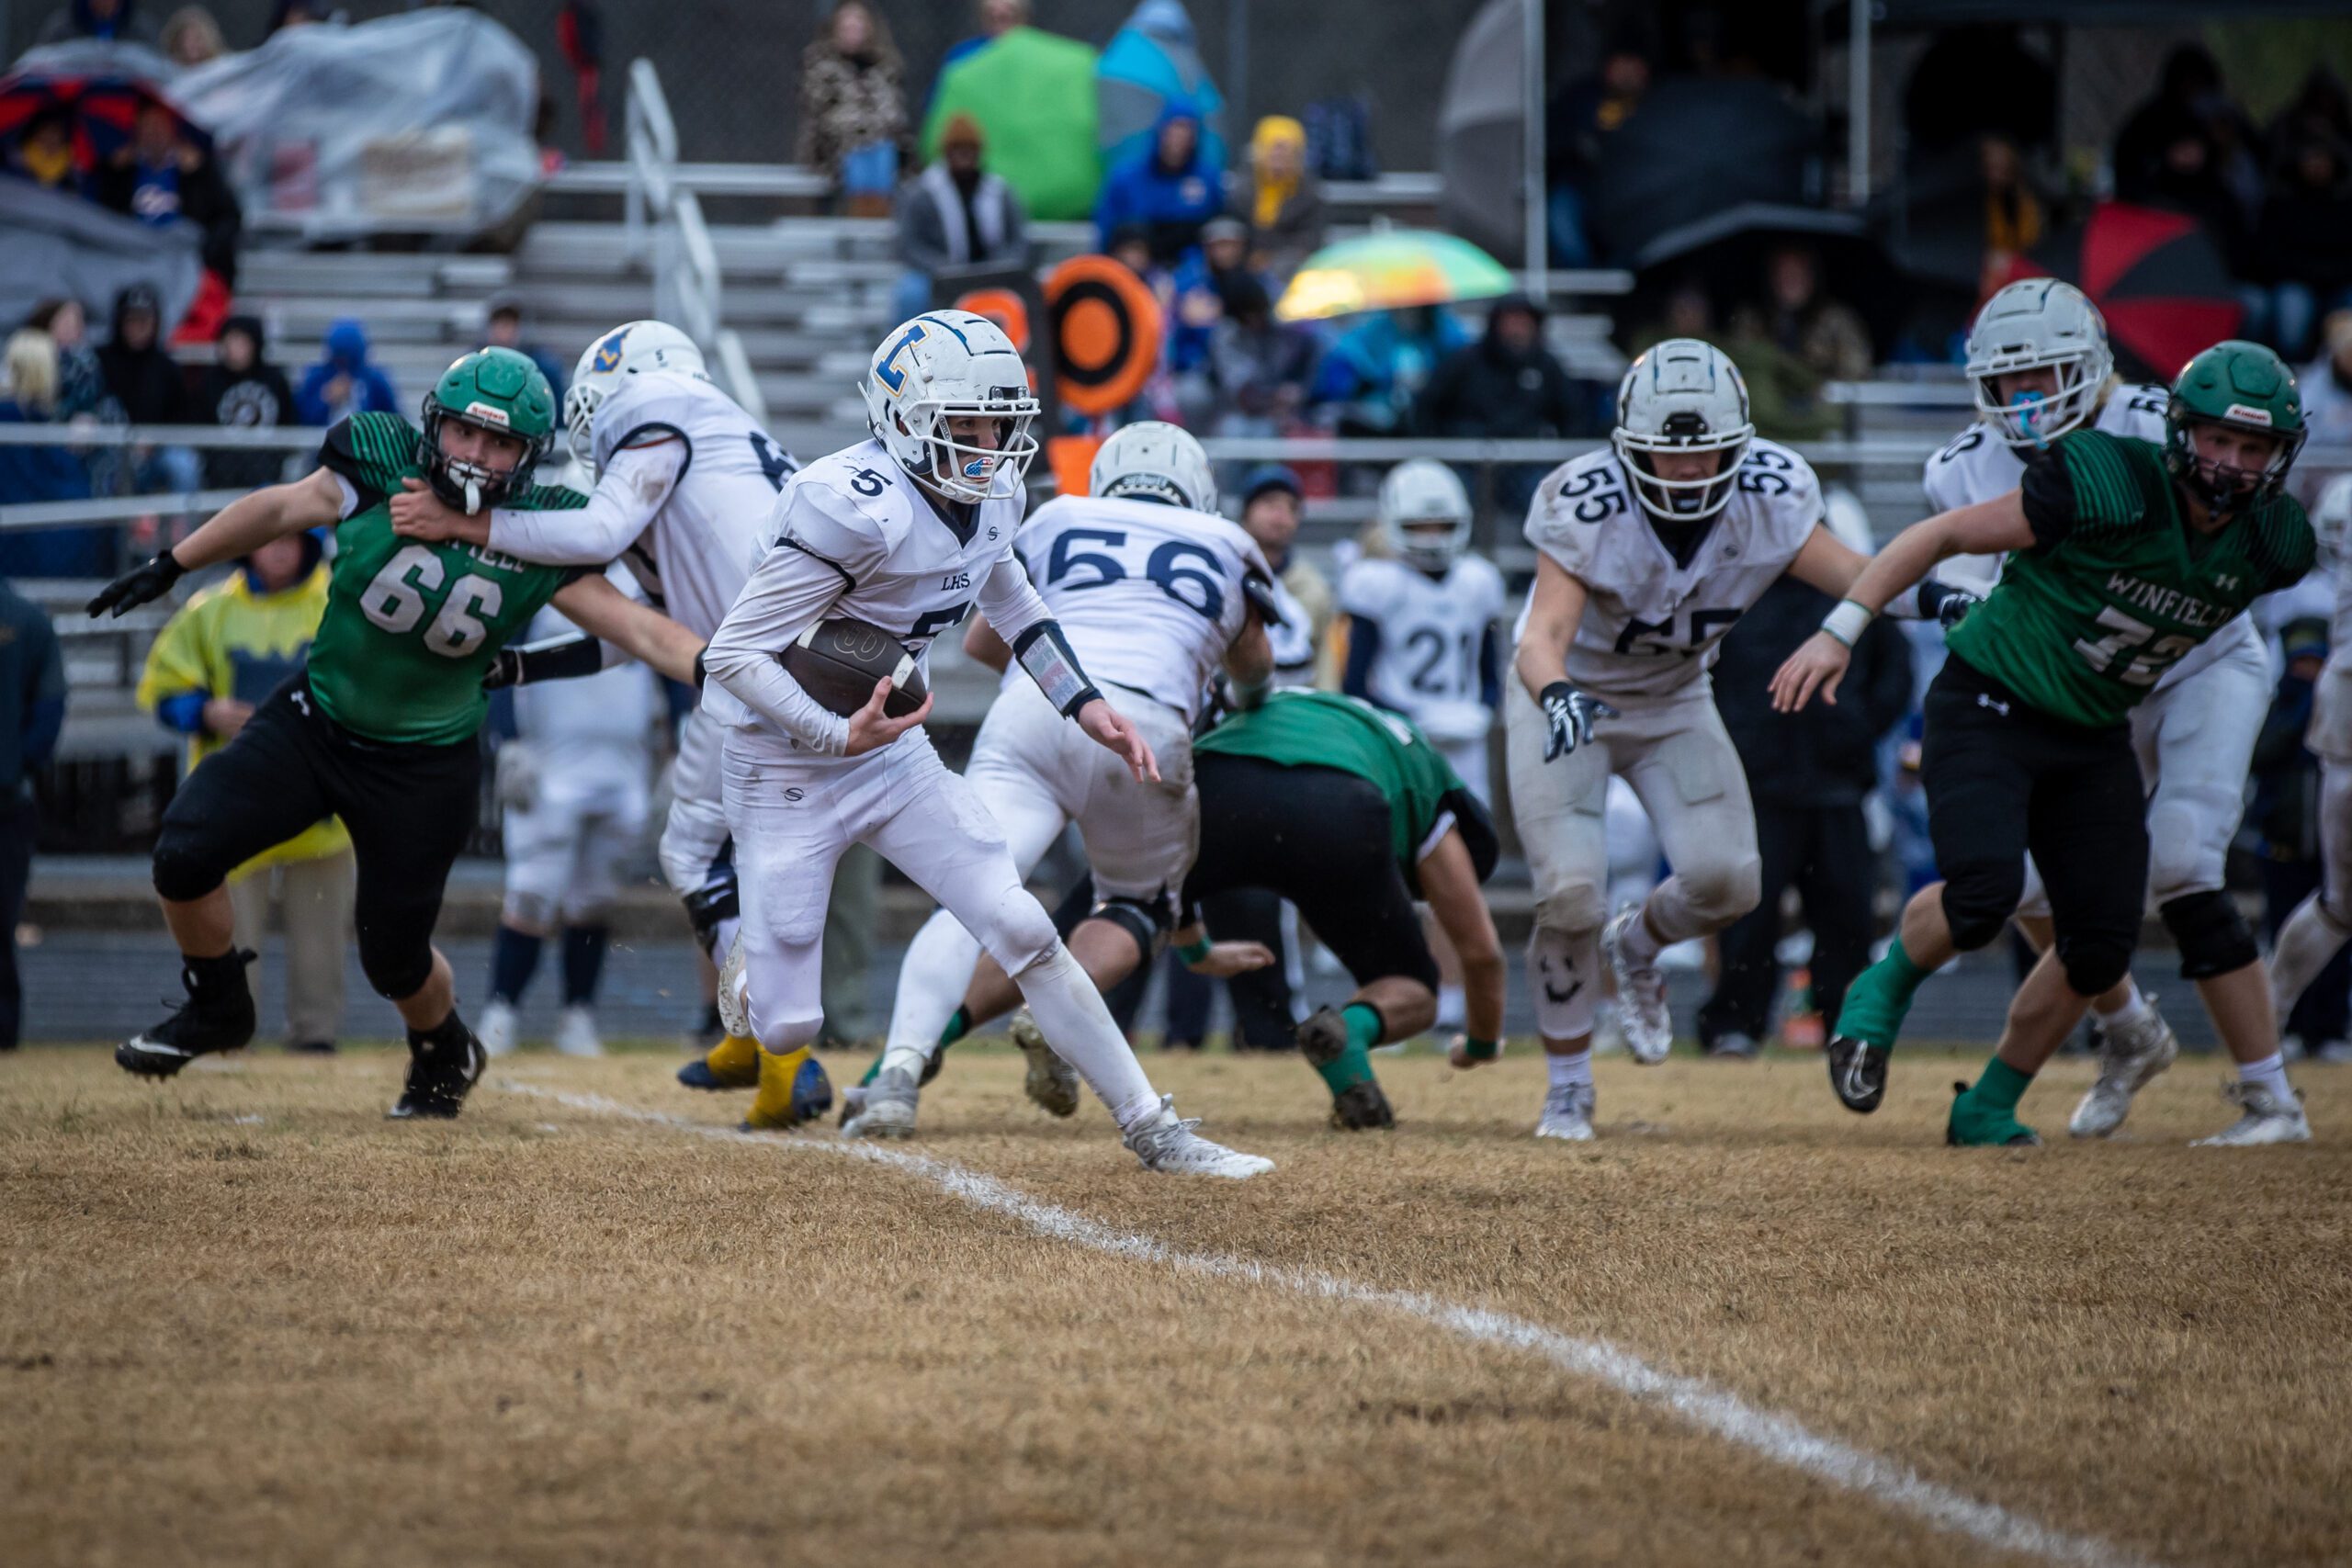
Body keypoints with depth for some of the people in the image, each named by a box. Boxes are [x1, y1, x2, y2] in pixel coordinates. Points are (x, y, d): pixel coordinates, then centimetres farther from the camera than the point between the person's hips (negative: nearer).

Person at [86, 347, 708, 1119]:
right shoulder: (381, 475, -13)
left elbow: (640, 629, -16)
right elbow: (276, 510, 3)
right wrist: (169, 568, 11)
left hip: (424, 766, -1)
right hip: (312, 724, 2)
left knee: (394, 955, 4)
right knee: (186, 853, -13)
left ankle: (446, 1054, 40)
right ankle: (215, 1008, 15)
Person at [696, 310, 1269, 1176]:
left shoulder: (991, 498, -2)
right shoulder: (854, 510, -28)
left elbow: (1004, 593, 22)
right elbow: (734, 654, -26)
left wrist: (1084, 703, 14)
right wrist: (838, 736, -34)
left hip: (896, 754, 6)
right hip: (787, 772, -6)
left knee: (1022, 932, -8)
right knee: (787, 1028, -2)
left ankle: (1151, 1130, -1)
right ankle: (751, 980, 37)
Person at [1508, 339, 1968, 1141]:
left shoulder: (1768, 500, -20)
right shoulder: (1588, 508, -31)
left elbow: (1854, 576, -14)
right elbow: (1544, 636, -39)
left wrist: (1938, 600, -35)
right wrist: (1556, 695, -61)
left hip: (1674, 701, 4)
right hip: (1565, 698, -4)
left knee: (1726, 880, -13)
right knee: (1572, 894, -18)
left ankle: (1636, 948, 24)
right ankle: (1567, 1090, 4)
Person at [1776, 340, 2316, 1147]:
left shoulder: (2271, 543, -5)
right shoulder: (2109, 487, -23)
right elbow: (1942, 536, -16)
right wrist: (1839, 631, -19)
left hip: (2095, 740, 6)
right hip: (1988, 709, -6)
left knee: (2101, 943, -1)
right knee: (1983, 893, -24)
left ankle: (1988, 1108, 17)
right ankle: (1884, 991, 8)